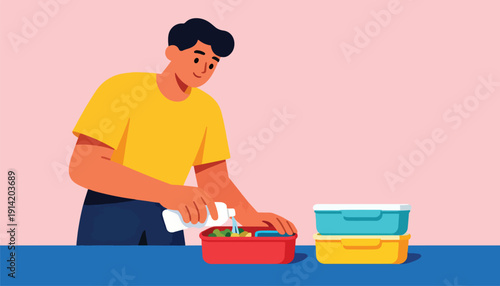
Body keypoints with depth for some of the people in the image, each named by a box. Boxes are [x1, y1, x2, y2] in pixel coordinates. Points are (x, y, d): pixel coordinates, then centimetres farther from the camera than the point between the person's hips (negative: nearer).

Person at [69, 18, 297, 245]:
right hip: (108, 215, -5)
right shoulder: (122, 88, -15)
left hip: (165, 222, 5)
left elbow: (215, 181, 4)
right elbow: (82, 168, -27)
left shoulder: (207, 108, 2)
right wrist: (168, 192, -39)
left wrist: (253, 219, -18)